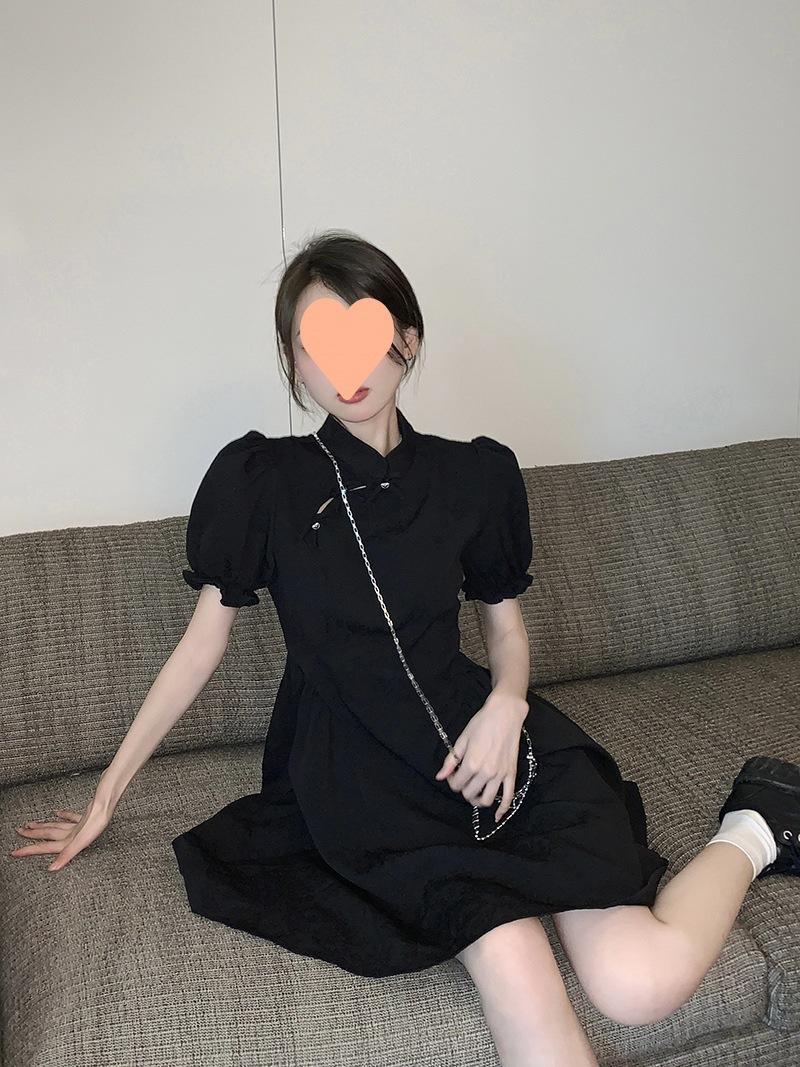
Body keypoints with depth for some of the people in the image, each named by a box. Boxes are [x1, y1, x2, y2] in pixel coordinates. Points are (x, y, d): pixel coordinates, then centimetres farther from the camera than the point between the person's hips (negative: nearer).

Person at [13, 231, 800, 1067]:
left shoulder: (475, 476, 2)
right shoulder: (256, 481, -2)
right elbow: (202, 645, 6)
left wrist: (505, 706, -9)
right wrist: (106, 795, 9)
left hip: (475, 735, 1)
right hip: (355, 773, -1)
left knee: (641, 982, -20)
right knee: (511, 962, -31)